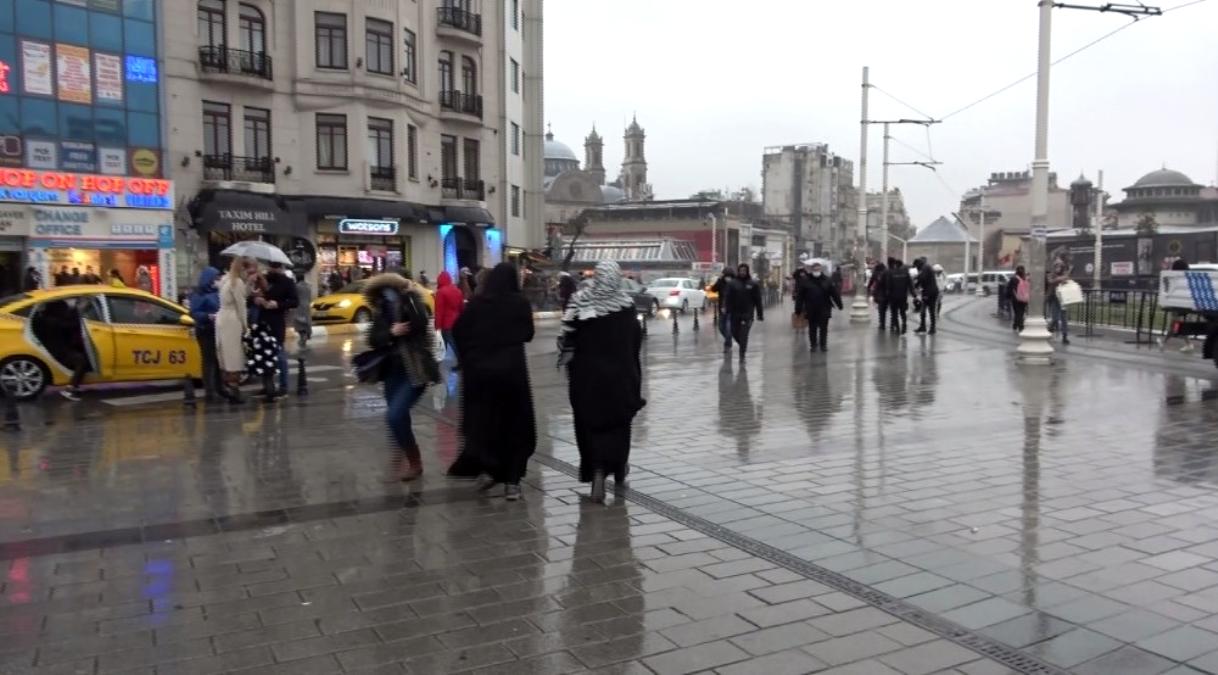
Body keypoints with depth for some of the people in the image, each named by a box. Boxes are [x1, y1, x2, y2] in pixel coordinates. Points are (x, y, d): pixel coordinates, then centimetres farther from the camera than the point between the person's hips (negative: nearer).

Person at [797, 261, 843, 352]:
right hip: (811, 310, 0)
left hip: (824, 310, 0)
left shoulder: (827, 281, 0)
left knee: (823, 328, 4)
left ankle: (823, 344, 14)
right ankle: (813, 345, 17)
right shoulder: (806, 281, 0)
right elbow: (801, 296, 2)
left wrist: (839, 304, -1)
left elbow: (835, 293, 1)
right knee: (812, 328, 7)